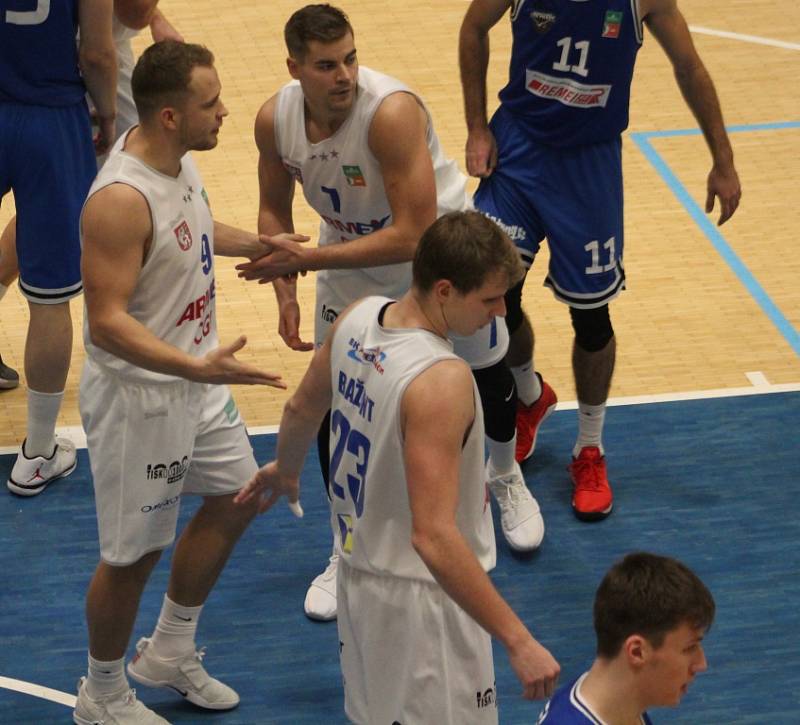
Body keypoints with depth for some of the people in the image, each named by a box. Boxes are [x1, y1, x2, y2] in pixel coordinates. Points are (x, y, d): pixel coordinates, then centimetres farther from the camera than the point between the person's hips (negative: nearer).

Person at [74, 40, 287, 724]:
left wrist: (260, 245, 19)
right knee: (135, 552, 6)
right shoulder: (120, 200, -32)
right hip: (139, 395, -10)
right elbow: (107, 322, -32)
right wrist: (197, 366, -41)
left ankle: (169, 653, 41)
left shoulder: (177, 158, -3)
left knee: (234, 501, 23)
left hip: (195, 376, 10)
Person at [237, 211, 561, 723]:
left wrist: (285, 469, 36)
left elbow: (303, 410, 14)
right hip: (420, 599, -8)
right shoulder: (441, 382, -31)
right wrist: (518, 641, -35)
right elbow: (434, 537, -35)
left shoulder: (358, 320, -6)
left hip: (360, 569, 8)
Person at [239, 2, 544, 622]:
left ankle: (505, 478, 51)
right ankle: (347, 552, 15)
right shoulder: (275, 119, -21)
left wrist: (310, 258, -38)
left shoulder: (392, 111, -39)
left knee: (487, 373, 18)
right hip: (350, 257, 3)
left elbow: (412, 236, -39)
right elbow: (274, 210, -1)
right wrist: (286, 291, -13)